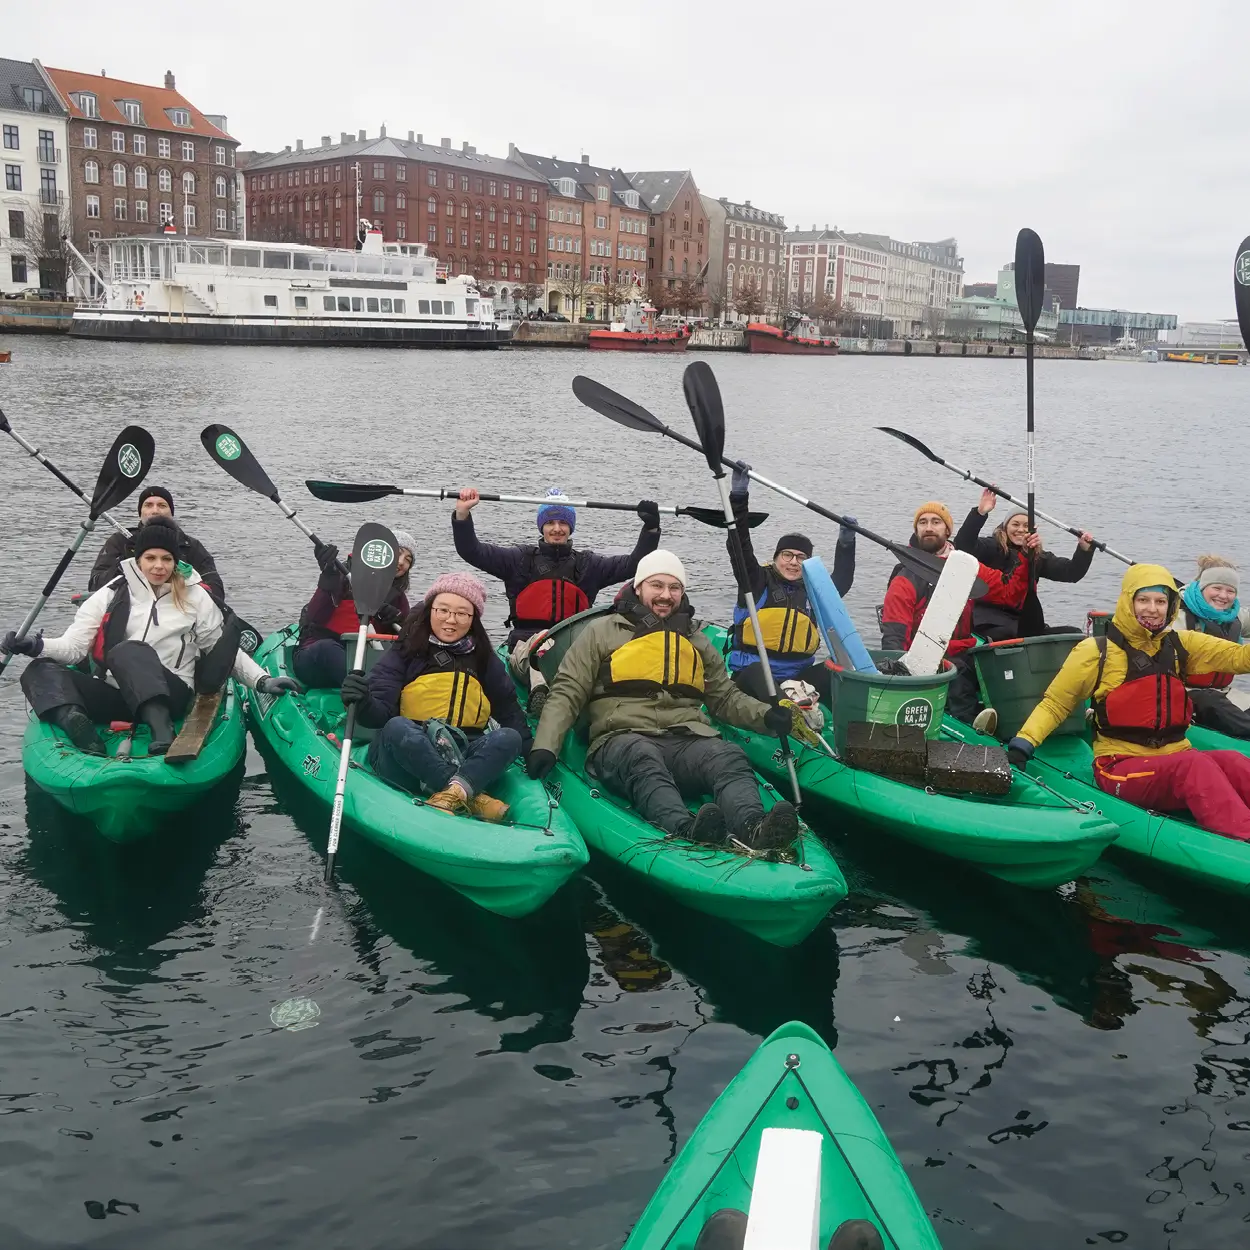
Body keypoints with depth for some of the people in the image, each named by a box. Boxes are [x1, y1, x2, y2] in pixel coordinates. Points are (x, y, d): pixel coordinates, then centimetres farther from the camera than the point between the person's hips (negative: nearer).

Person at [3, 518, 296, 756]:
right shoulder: (112, 595, 11)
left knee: (129, 650, -34)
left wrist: (262, 681, 0)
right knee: (40, 671, -19)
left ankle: (162, 729, -56)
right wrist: (36, 646, -14)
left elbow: (225, 650, 13)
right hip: (115, 695, 3)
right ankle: (81, 730, -48)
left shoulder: (195, 597, 10)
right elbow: (74, 646, 6)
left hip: (169, 696, -3)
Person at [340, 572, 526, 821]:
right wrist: (364, 703, -30)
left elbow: (509, 710, 18)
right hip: (406, 755, -3)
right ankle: (471, 797, -36)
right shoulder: (405, 652, 2)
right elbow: (381, 713, -8)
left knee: (509, 737, -23)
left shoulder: (484, 659, 14)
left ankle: (453, 792, -45)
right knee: (398, 727, -34)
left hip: (463, 759, 3)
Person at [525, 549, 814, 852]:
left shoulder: (696, 640, 26)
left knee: (730, 757, -32)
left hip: (688, 739, 3)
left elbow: (725, 697, 29)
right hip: (623, 740, -3)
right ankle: (686, 830, -66)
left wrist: (767, 716, 7)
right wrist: (545, 746, -8)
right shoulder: (602, 631, 14)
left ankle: (752, 828, -61)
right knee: (643, 758, -40)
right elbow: (566, 693, 8)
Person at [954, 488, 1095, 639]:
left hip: (1023, 623, 7)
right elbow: (962, 546, -20)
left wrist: (1084, 549, -8)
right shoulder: (991, 548, -1)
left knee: (1074, 634, -6)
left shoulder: (1038, 557, 15)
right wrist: (980, 513, -32)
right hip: (989, 623, -7)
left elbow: (1070, 572, 10)